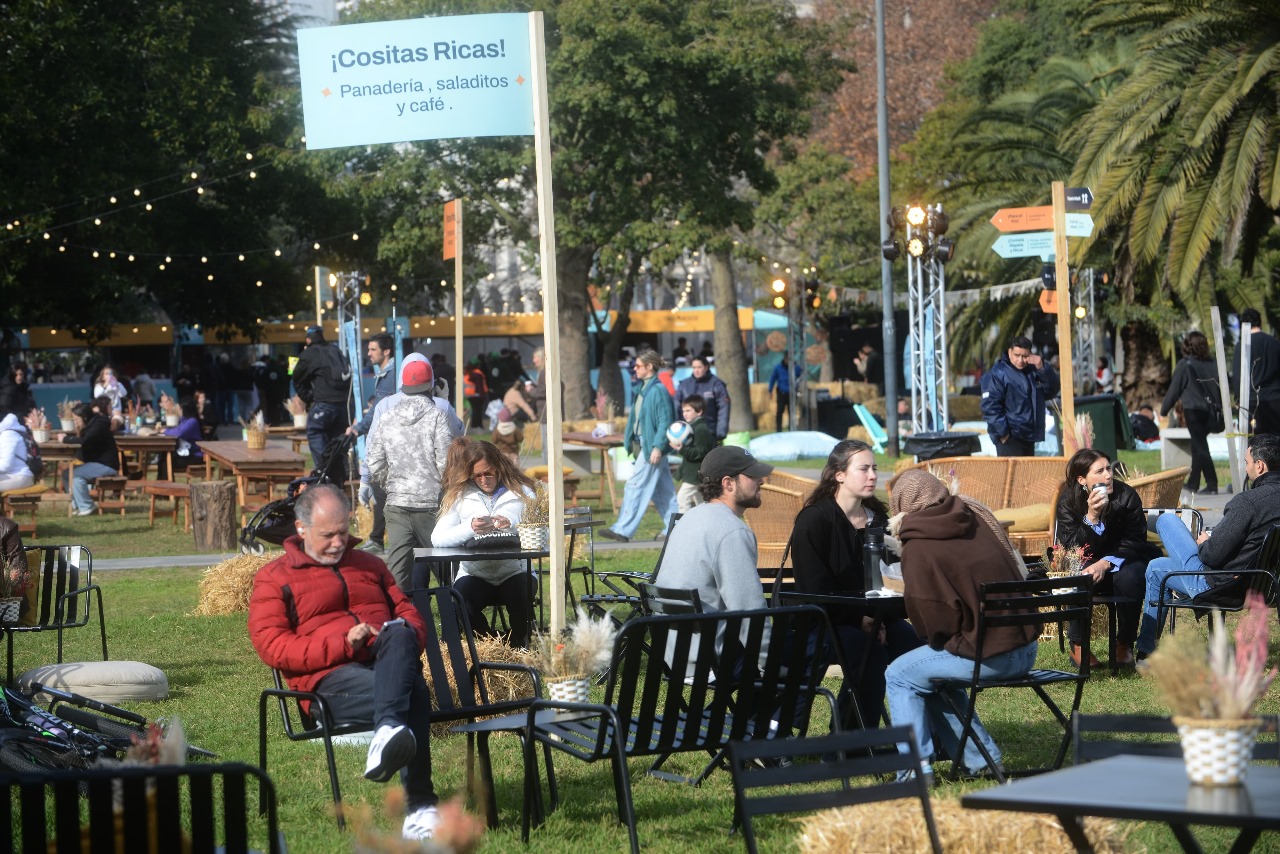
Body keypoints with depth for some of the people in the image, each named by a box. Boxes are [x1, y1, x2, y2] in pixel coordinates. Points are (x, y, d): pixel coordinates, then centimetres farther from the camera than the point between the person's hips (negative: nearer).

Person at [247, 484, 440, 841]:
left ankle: (388, 733, -55)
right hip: (331, 679, -4)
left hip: (389, 665, 4)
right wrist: (341, 644, -13)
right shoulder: (273, 579, 14)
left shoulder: (369, 566, 31)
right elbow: (271, 647, 0)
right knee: (412, 692, -36)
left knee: (399, 636, -36)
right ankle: (419, 804, -46)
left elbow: (409, 614, 30)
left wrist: (405, 635, 2)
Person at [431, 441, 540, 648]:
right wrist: (469, 528, -23)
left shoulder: (521, 491, 6)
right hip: (475, 575, 1)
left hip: (515, 571, -1)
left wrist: (513, 525, -25)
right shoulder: (459, 495, 7)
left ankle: (520, 646, 0)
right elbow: (437, 538, -6)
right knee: (460, 596, -31)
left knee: (521, 590, -34)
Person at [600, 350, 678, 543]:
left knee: (635, 485, -9)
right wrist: (631, 441, 17)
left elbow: (665, 421, -17)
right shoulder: (642, 388, 12)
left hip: (652, 445, -9)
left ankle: (622, 530, -8)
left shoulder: (658, 390, -15)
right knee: (662, 488, 12)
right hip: (642, 443, 9)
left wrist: (657, 447, -21)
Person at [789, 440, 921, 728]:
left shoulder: (876, 517, 10)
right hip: (824, 619, -6)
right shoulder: (813, 520, -10)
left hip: (866, 615, 6)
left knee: (911, 640, -23)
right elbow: (815, 591, -14)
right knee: (870, 649, -33)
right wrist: (860, 620, -22)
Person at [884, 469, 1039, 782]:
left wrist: (938, 642, 14)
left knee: (899, 676, 10)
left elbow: (932, 625, -8)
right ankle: (981, 758, 27)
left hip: (990, 657, -7)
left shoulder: (918, 548, -10)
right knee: (935, 669, 28)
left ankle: (917, 768, 6)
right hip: (1026, 648, 7)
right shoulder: (977, 518, 9)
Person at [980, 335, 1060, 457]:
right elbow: (991, 407, -16)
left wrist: (1042, 369, -8)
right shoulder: (997, 374, -10)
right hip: (1009, 438, -8)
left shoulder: (1033, 371, 14)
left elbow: (1051, 391, 6)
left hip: (1029, 436, 8)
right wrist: (1002, 432, -20)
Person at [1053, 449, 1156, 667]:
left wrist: (1106, 563, -29)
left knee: (1128, 578, -34)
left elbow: (1133, 542, -12)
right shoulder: (1068, 501, -12)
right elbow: (1071, 546, -19)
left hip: (1122, 561, 0)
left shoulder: (1126, 496, -13)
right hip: (1086, 565, 0)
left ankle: (1125, 645, -15)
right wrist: (1091, 516, -34)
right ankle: (1078, 646, -19)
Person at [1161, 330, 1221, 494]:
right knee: (1198, 446, 16)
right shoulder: (1211, 365, 7)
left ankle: (1212, 485, -13)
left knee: (1200, 447, -6)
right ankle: (1192, 483, 24)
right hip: (1209, 411, 5)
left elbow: (1174, 389, -2)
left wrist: (1164, 410, 8)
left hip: (1193, 410, -5)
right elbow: (1219, 389, 12)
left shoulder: (1185, 365, -7)